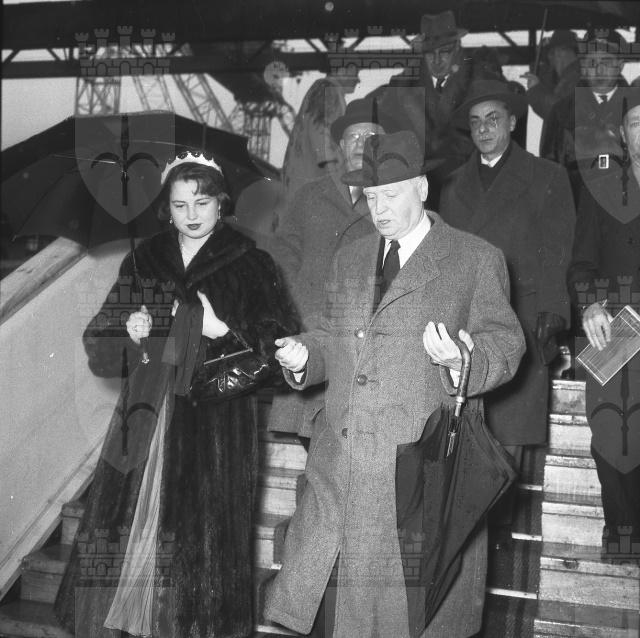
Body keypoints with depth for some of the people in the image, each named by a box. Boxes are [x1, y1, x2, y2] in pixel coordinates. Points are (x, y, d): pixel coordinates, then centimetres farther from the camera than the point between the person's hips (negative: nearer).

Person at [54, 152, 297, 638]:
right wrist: (129, 333, -10)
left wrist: (222, 330, -18)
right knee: (128, 530, 0)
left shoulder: (251, 265, 2)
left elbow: (278, 349, -5)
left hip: (216, 424, -3)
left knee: (201, 537, -3)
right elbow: (100, 350, 10)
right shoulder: (142, 262, 11)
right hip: (147, 417, 3)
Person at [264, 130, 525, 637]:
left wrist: (461, 359, -23)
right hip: (344, 471, 5)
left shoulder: (477, 260, 0)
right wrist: (303, 355, -1)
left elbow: (505, 342, -2)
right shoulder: (350, 259, 17)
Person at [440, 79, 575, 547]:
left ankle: (500, 525, 9)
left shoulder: (546, 178, 10)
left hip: (520, 321, -2)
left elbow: (558, 254, 4)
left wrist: (551, 319, -6)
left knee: (509, 432, -4)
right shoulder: (456, 185, 20)